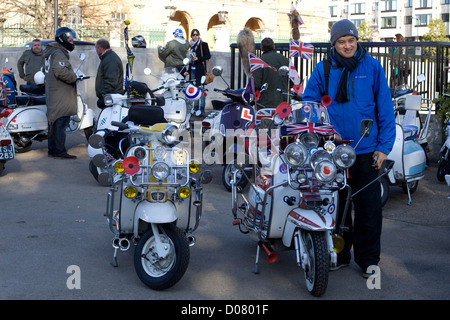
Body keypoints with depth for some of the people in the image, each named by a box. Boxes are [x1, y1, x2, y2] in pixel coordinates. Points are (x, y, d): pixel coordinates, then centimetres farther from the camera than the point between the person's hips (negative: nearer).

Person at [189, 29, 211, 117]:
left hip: (200, 69, -6)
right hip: (193, 69, 6)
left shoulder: (203, 44, -3)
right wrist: (188, 70, 19)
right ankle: (195, 108, 15)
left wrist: (198, 59, -17)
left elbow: (208, 56, -6)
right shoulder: (191, 45, 15)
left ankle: (202, 110, -7)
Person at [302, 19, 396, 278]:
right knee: (336, 205, 10)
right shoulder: (323, 69, 3)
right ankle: (339, 254, 25)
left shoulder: (372, 67, 1)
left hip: (366, 150, -1)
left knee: (368, 206, 3)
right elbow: (308, 103, 9)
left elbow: (385, 108, 2)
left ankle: (368, 258, 18)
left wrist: (384, 146, -3)